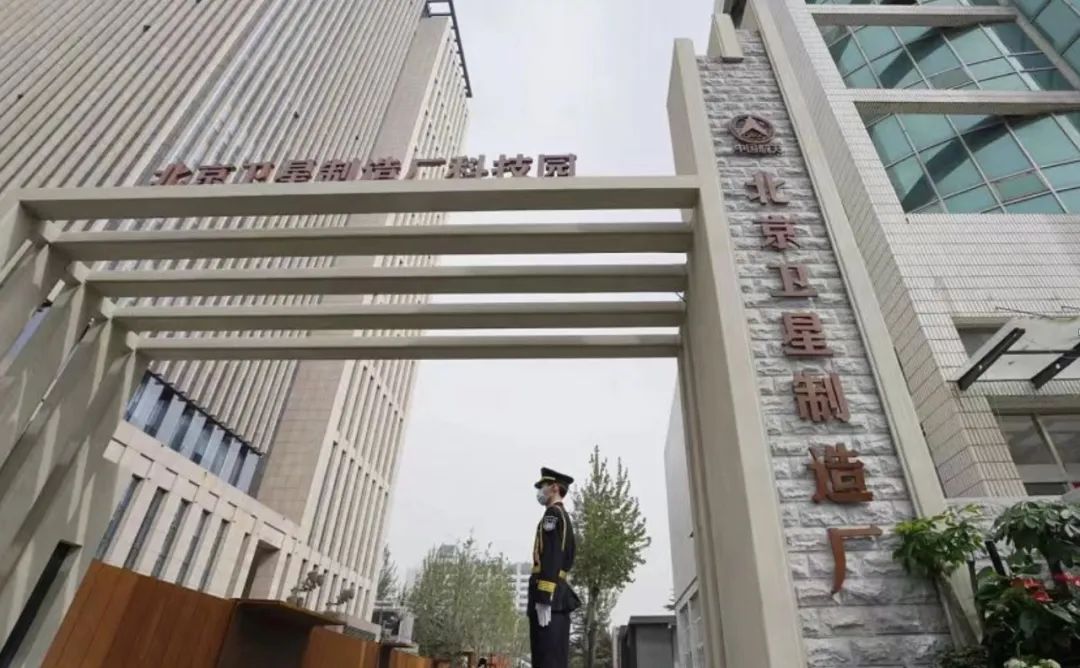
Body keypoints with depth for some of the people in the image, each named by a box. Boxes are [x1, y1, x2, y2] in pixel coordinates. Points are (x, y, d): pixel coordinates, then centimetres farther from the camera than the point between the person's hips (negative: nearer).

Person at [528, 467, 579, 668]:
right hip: (559, 594, 10)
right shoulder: (564, 517, 23)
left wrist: (544, 599, -21)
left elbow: (551, 558, -17)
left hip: (549, 594, -10)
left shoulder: (553, 514, -6)